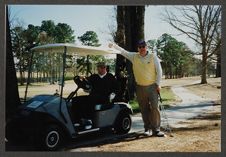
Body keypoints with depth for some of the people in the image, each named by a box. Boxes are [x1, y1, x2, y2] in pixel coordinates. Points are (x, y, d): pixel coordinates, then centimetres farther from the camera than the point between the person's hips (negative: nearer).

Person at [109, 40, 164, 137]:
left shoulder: (153, 57, 1)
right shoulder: (134, 57, 6)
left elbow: (159, 71, 1)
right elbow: (123, 51, 10)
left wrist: (158, 84, -4)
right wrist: (113, 45, 0)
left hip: (152, 86, -2)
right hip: (140, 87, 2)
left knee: (155, 108, -7)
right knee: (144, 109, 7)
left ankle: (156, 129, 0)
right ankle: (147, 129, 16)